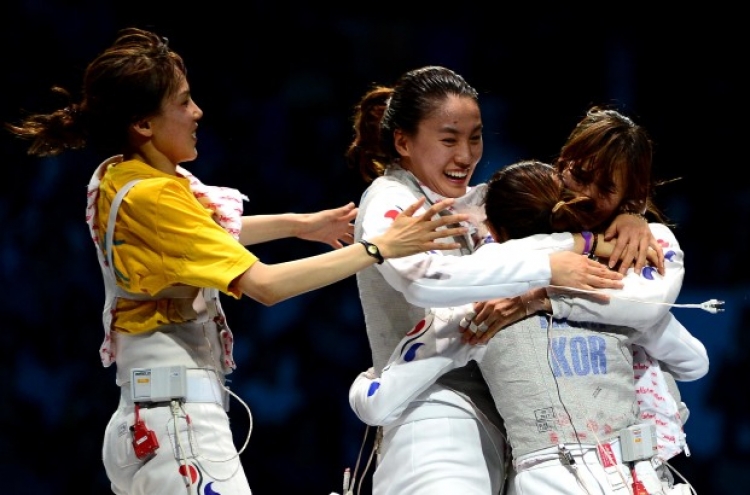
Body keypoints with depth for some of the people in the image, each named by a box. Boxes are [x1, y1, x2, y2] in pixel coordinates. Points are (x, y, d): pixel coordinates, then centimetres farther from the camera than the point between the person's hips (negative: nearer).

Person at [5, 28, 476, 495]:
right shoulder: (150, 197, -18)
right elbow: (265, 284, -22)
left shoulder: (115, 179, 8)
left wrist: (299, 224, 23)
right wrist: (380, 247, -18)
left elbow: (203, 235, 28)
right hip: (181, 422, -10)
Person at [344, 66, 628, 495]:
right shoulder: (389, 201, -7)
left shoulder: (470, 203, 16)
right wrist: (546, 267, -29)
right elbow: (424, 277, -28)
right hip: (435, 418, -8)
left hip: (491, 420, 8)